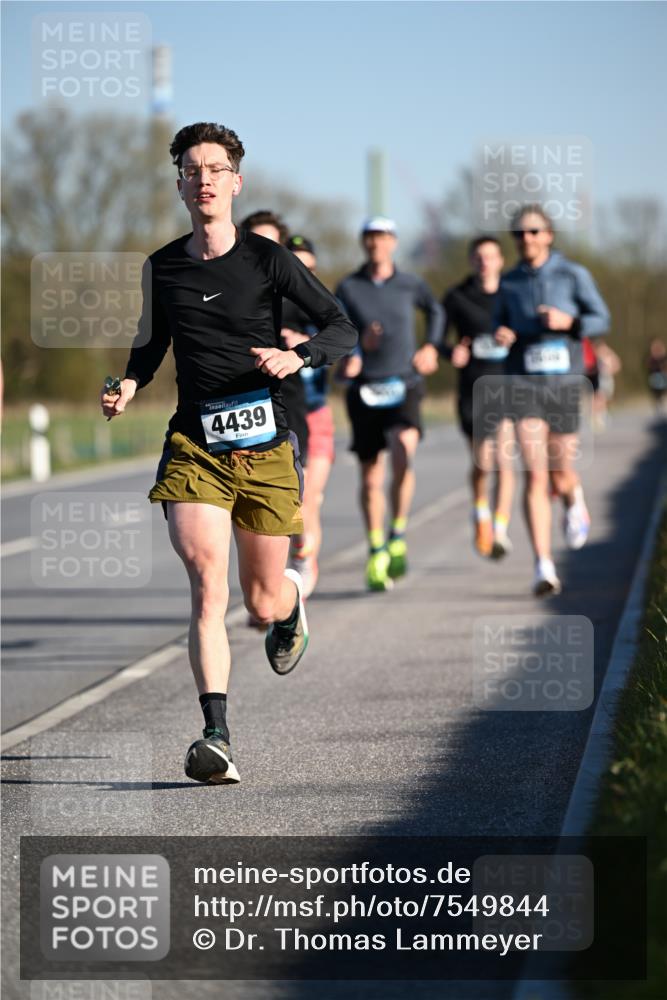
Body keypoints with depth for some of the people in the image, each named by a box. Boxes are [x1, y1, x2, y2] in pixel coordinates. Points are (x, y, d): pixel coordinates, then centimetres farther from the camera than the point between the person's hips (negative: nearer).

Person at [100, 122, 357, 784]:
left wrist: (298, 357, -21)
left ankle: (292, 597, 48)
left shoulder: (267, 259, -1)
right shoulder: (162, 268, 8)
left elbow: (343, 329, -1)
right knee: (207, 582, -20)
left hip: (264, 447, -1)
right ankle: (216, 737, -26)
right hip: (193, 448, 1)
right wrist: (128, 388, 2)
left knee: (263, 603, 8)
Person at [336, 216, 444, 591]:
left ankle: (398, 536, -14)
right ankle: (376, 553, 19)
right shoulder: (348, 288, 3)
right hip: (364, 390, 1)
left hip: (404, 385, -1)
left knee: (403, 452, -28)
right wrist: (349, 355, -11)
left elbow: (436, 311, 26)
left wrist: (431, 347, 15)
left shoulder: (410, 285, 6)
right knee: (371, 478, 4)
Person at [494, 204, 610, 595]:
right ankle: (544, 568, -15)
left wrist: (568, 322, -17)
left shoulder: (573, 274, -1)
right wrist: (502, 337, -6)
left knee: (559, 478, 5)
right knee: (535, 475, -14)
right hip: (523, 385, 1)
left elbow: (602, 320, 2)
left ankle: (575, 498, 46)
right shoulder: (510, 282, 7)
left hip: (564, 384, -1)